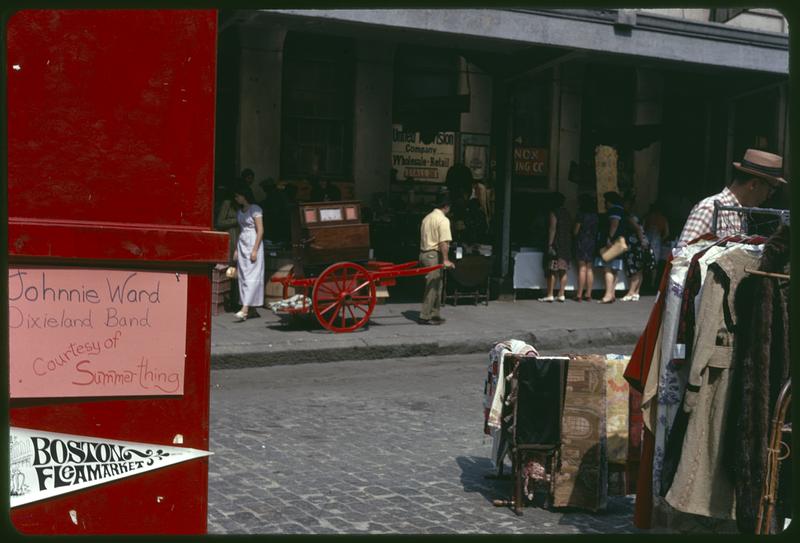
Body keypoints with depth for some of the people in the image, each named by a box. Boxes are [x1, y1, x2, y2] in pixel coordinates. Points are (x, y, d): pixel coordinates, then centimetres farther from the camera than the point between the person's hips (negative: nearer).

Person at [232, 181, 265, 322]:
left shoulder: (255, 209, -7)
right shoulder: (240, 211, 15)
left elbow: (260, 230, -10)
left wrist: (255, 250, -15)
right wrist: (237, 249, 13)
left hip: (253, 244, -8)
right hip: (242, 245, 8)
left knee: (252, 276, -10)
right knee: (242, 277, 3)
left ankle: (245, 309, -18)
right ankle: (247, 310, 5)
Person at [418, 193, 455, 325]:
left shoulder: (427, 217, 15)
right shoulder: (443, 220, -12)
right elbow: (443, 242, -21)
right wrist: (446, 260, -22)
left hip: (424, 253, 9)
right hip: (434, 255, -9)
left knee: (436, 286, 15)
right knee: (432, 287, -4)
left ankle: (434, 315, 19)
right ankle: (425, 316, -3)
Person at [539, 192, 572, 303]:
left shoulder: (553, 212, -7)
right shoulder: (566, 213, 15)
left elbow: (552, 229, -15)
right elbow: (570, 230, 15)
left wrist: (550, 245, -18)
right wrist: (569, 245, 19)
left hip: (556, 244, -7)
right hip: (566, 245, 7)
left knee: (552, 271, -6)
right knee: (563, 270, 6)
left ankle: (550, 295, -8)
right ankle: (561, 295, 5)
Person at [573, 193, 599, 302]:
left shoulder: (581, 214, -9)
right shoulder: (595, 215, 7)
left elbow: (576, 231, -5)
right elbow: (596, 230, 8)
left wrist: (574, 236, 15)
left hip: (582, 241, -5)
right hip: (593, 242, 5)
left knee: (582, 268, -6)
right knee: (589, 268, 9)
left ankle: (579, 294, -6)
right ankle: (588, 294, 9)